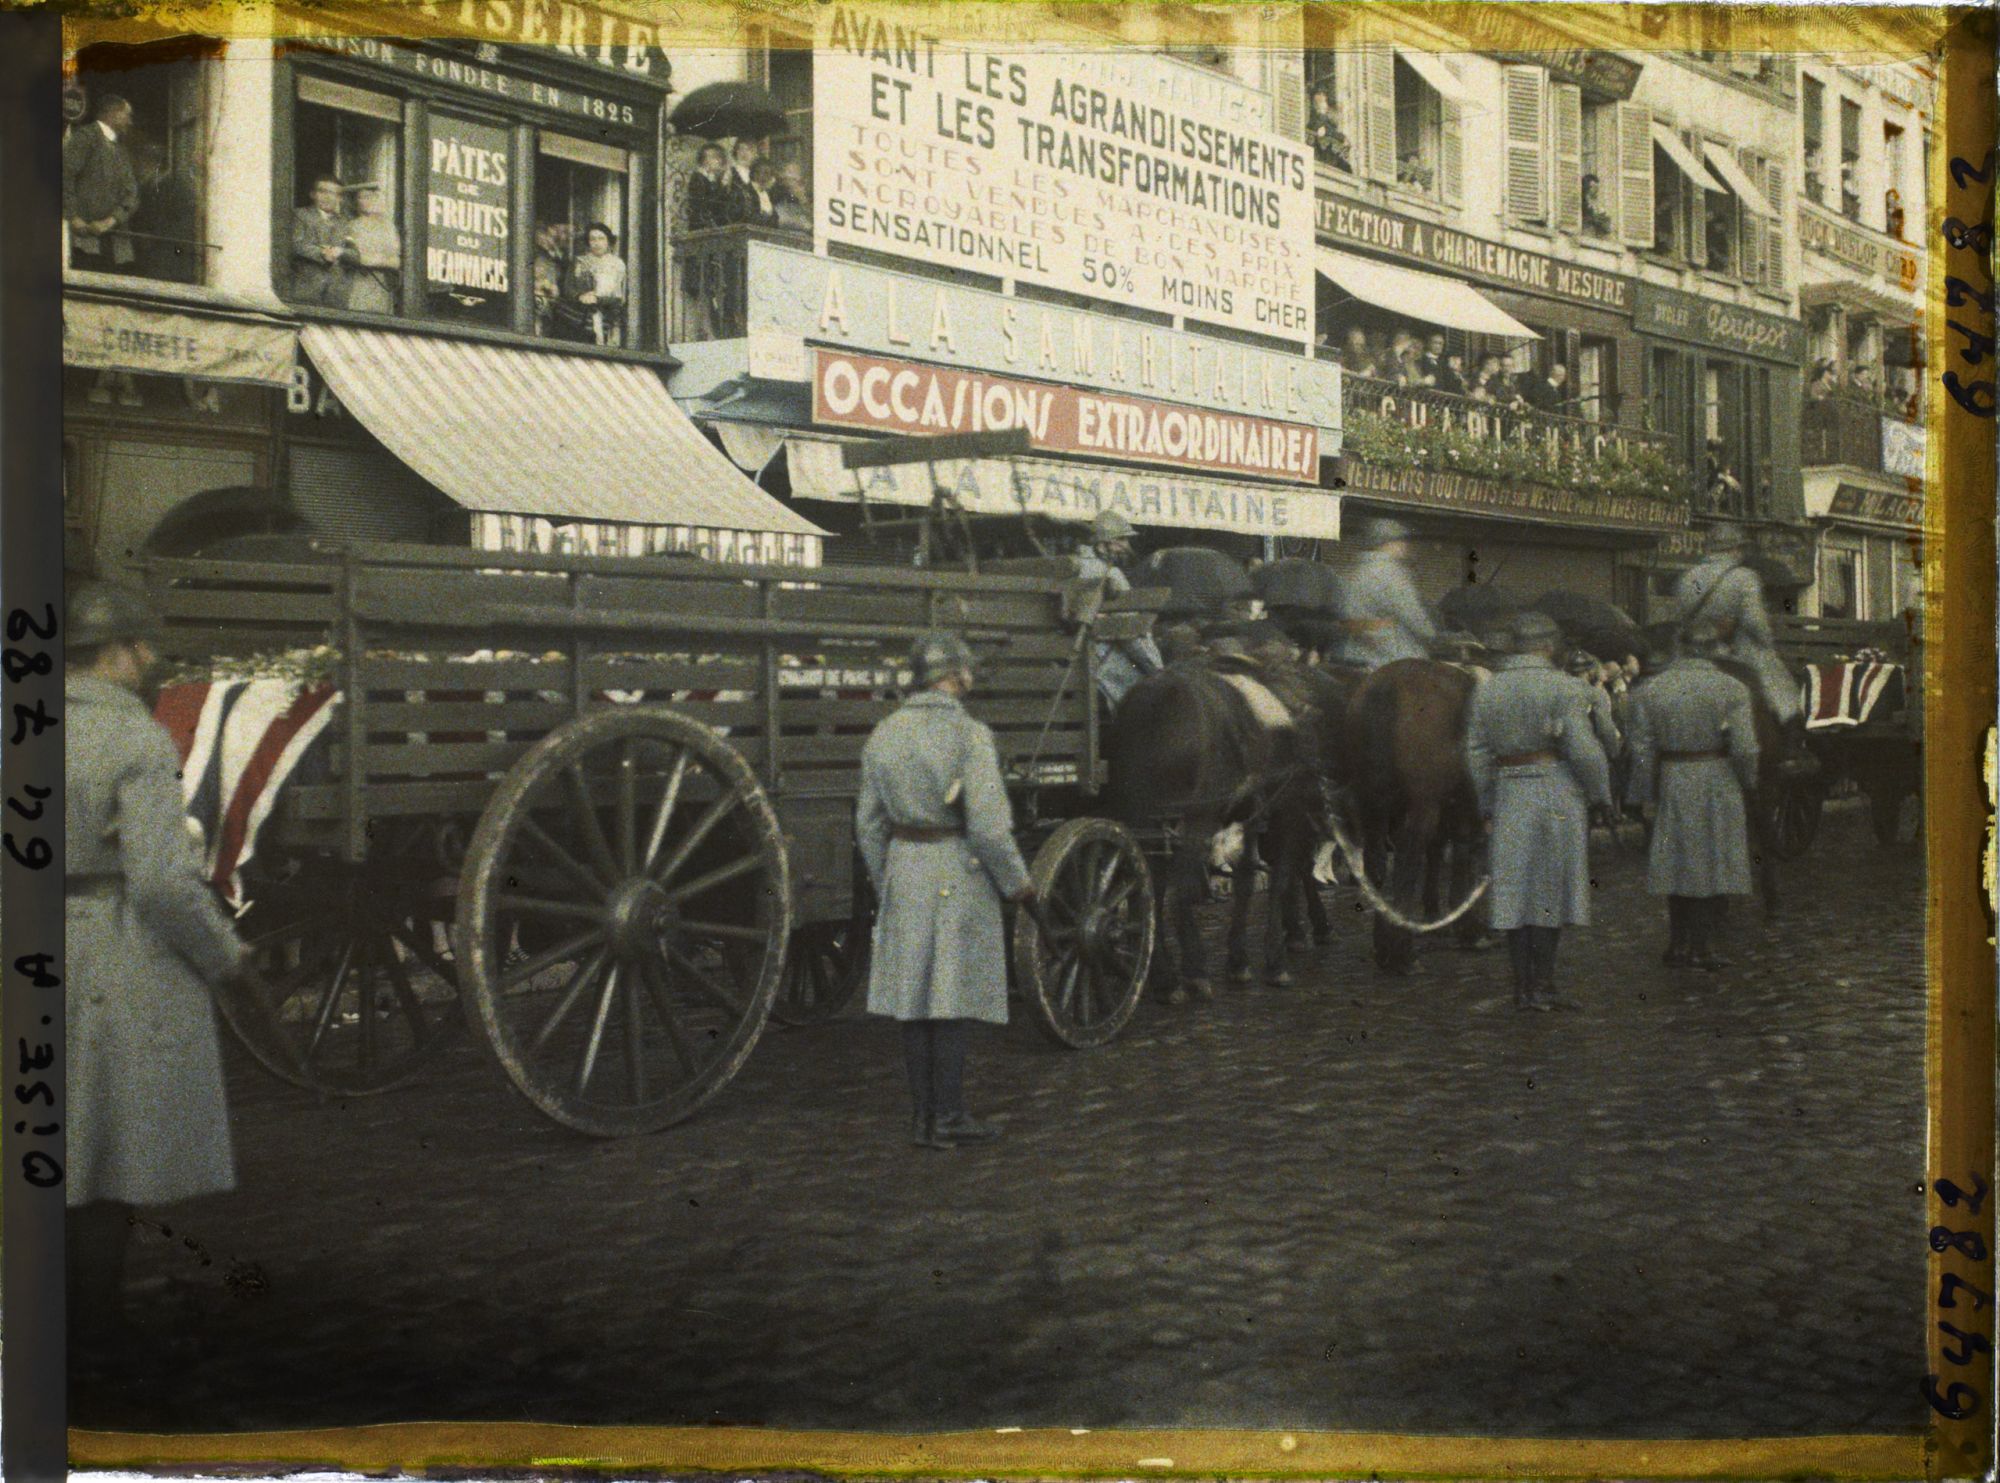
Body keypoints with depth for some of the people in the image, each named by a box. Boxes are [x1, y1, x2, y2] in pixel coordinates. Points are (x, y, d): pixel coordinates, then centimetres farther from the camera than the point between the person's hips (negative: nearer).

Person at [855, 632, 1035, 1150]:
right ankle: (948, 1118, 6)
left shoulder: (884, 735, 5)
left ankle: (922, 1117, 17)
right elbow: (989, 825, -17)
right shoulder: (970, 736, -13)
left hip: (905, 873, 6)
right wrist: (1017, 883, -3)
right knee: (953, 1002, 1)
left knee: (913, 1000, 11)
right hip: (961, 875, -5)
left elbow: (868, 824, 9)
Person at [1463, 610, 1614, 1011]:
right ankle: (1543, 985, -2)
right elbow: (1583, 749, -12)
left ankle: (1523, 986, 10)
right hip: (1558, 793, -4)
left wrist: (1488, 805, 15)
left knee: (1515, 891, 7)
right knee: (1551, 890, 0)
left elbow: (1477, 755, 7)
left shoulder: (1487, 689, 8)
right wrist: (1600, 794, 0)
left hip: (1509, 797, 5)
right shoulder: (1560, 685, -7)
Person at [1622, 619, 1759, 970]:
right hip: (1718, 783, -2)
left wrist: (1643, 795, 6)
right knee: (1713, 862, 7)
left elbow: (1643, 751, -2)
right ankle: (1703, 945, 7)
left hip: (1672, 784, 2)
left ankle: (1679, 944, 15)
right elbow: (1745, 749, -10)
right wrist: (1747, 782, 7)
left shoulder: (1648, 691, -2)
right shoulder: (1732, 689, -7)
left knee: (1678, 862, 13)